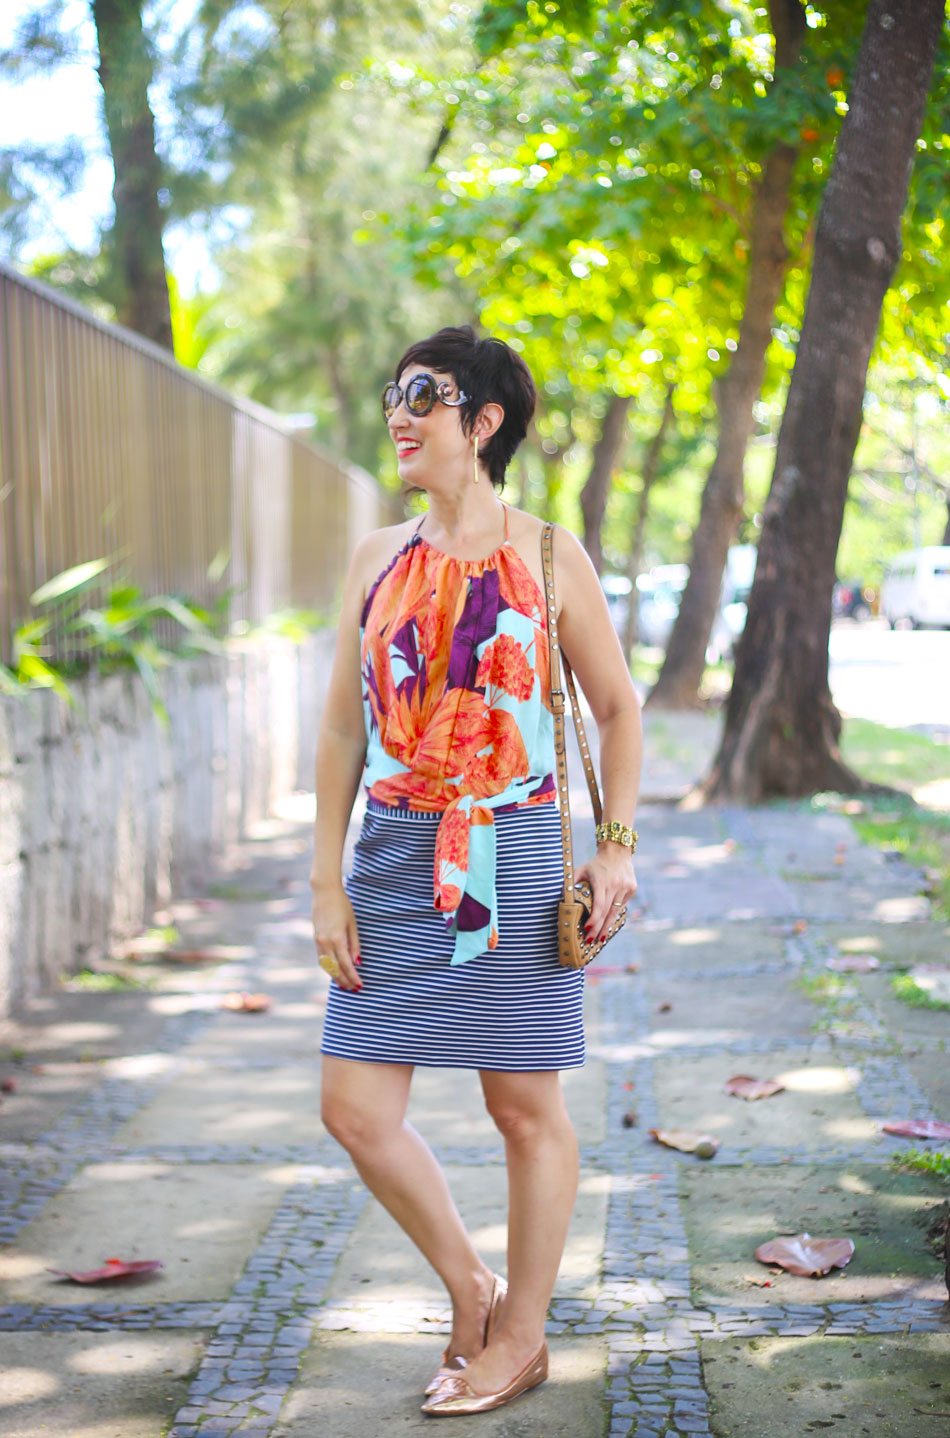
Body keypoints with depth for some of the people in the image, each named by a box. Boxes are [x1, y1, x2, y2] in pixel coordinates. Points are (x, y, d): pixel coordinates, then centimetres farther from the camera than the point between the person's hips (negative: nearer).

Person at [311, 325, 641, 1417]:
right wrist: (327, 882, 4)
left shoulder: (548, 559, -2)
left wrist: (617, 846, -2)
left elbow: (616, 708, 6)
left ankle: (520, 1337, 24)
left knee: (526, 1111, 6)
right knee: (355, 1108, 1)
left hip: (513, 858, -4)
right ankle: (471, 1287, 25)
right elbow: (343, 727, 9)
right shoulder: (377, 559, 8)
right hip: (394, 858, 4)